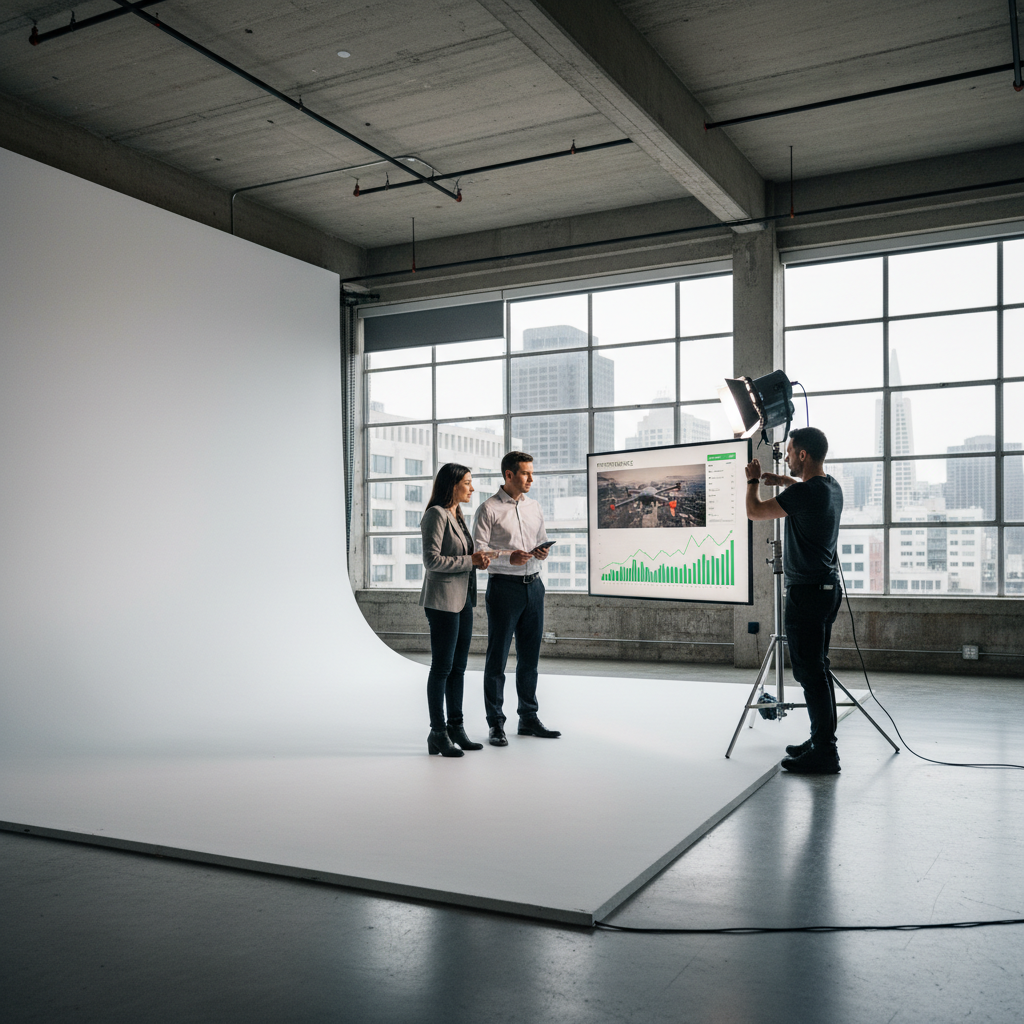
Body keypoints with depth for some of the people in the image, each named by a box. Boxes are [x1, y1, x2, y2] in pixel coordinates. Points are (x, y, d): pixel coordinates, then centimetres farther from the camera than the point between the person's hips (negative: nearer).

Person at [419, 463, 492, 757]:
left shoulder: (457, 516, 17)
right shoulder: (436, 515, -11)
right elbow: (432, 560, -18)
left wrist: (478, 559, 5)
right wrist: (470, 561, -16)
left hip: (463, 600, 9)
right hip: (443, 600, -9)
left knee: (459, 666, 11)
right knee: (442, 667, -3)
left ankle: (456, 728, 19)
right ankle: (438, 734, 4)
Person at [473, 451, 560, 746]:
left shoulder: (535, 507, 14)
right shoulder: (489, 509, -5)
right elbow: (478, 550, -9)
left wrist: (542, 552, -2)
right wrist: (508, 557, -23)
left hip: (533, 586, 6)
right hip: (504, 586, -6)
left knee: (530, 656, 12)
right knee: (497, 658, 0)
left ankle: (529, 718, 23)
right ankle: (496, 724, 8)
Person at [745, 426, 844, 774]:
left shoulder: (803, 493, -19)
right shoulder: (832, 488, 9)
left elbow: (754, 511, -9)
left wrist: (753, 481, 7)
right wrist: (783, 480, 30)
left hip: (807, 591, -10)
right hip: (828, 587, 10)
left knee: (810, 671, -6)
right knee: (817, 668, 16)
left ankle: (824, 753, -3)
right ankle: (821, 740, 23)